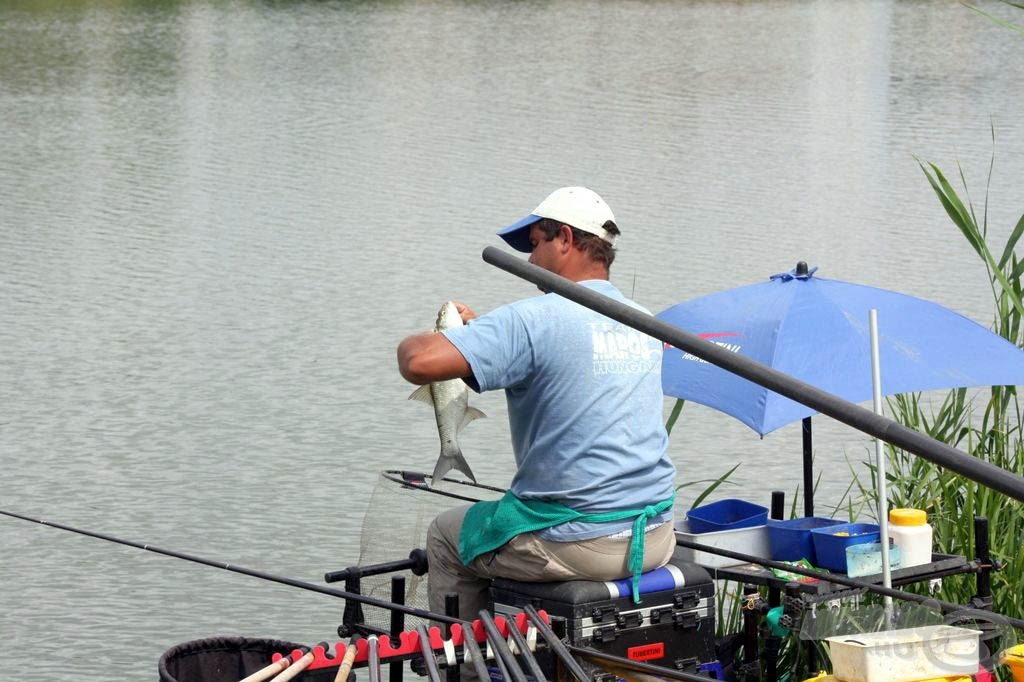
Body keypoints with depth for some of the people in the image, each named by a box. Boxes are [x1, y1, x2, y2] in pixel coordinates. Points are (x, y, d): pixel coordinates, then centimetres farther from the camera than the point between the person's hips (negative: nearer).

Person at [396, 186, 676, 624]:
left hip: (578, 546, -7)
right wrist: (481, 328, 24)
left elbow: (420, 364, -23)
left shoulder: (535, 319, -15)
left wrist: (414, 342, 0)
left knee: (446, 537, 20)